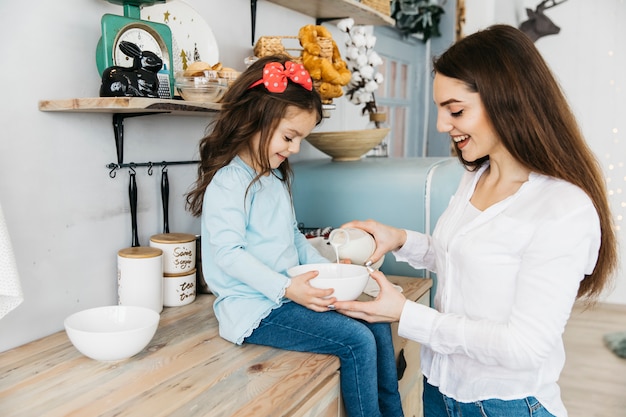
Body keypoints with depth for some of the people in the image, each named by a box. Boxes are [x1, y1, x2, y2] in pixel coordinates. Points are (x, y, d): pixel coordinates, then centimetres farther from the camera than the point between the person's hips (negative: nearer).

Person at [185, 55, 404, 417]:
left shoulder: (276, 177, 15)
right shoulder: (228, 182, -15)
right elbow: (228, 253, -22)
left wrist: (326, 268, 7)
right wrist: (286, 287, -29)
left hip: (288, 297, 9)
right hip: (253, 310, -9)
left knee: (377, 324, 6)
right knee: (357, 341, -19)